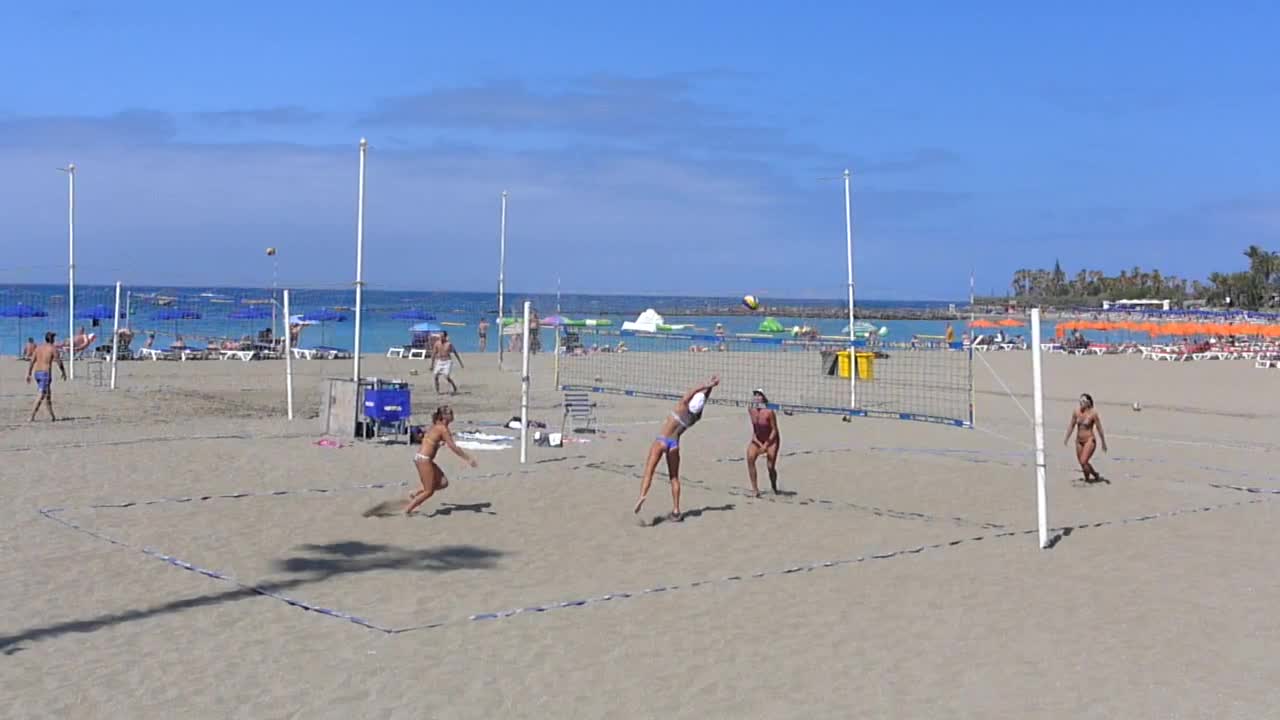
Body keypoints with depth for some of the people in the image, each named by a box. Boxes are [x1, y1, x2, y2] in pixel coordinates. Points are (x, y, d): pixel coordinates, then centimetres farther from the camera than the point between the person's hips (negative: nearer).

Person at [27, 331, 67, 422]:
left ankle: (52, 416, 21)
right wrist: (64, 373, 6)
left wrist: (28, 374, 10)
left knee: (48, 393, 18)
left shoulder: (38, 348, 14)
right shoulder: (53, 348, -4)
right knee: (42, 395, -9)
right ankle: (32, 416, -20)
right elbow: (59, 362, -6)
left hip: (36, 373, 7)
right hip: (46, 373, -7)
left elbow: (31, 362, 10)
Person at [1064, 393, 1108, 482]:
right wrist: (1066, 438, 12)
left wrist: (1103, 443, -1)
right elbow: (1072, 425, 11)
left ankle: (1087, 480, 8)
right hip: (1079, 441, 6)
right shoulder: (1076, 412, -2)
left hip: (1089, 441, -6)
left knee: (1083, 462, -15)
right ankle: (1096, 476, 35)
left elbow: (1099, 429, -7)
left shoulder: (1093, 413, -14)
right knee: (1082, 463, 12)